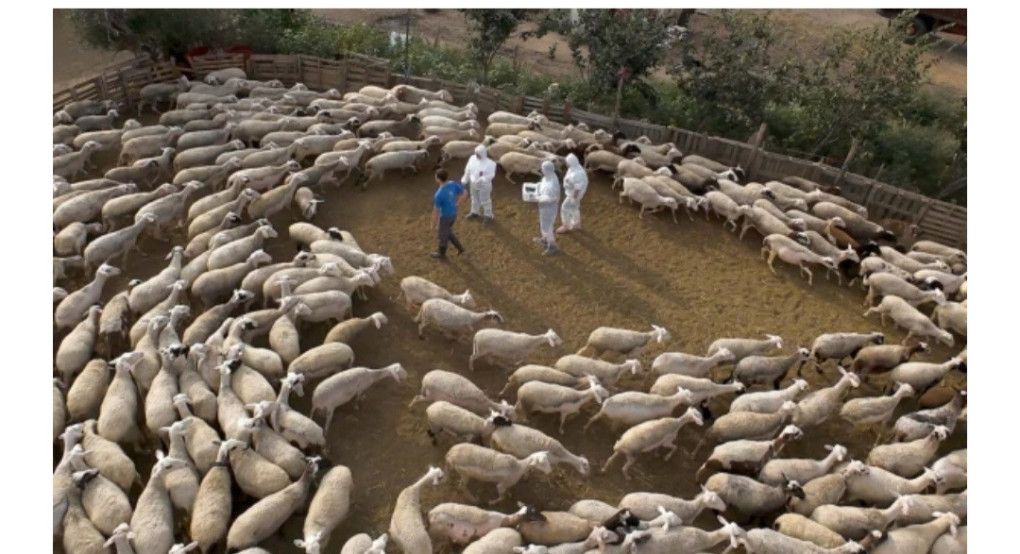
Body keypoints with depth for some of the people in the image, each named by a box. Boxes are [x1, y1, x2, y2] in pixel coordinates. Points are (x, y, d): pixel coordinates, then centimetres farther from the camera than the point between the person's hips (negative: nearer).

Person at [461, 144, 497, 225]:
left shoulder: (489, 163, -24)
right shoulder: (472, 159, -8)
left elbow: (491, 175, -26)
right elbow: (468, 170, 2)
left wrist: (482, 180, -41)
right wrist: (465, 180, 9)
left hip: (484, 186, -6)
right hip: (473, 184, 6)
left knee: (485, 201, 8)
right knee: (475, 199, 25)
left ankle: (488, 216, 27)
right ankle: (475, 212, 47)